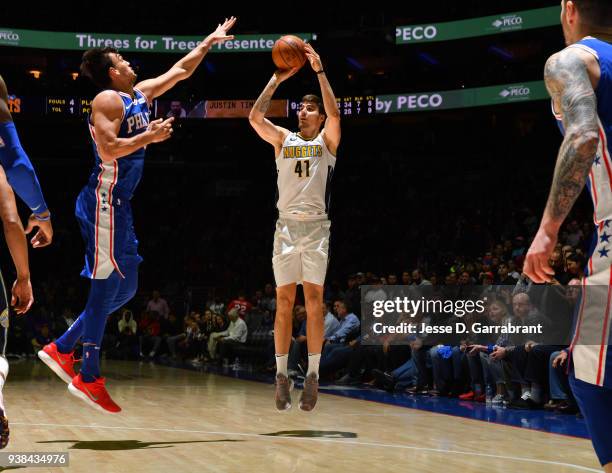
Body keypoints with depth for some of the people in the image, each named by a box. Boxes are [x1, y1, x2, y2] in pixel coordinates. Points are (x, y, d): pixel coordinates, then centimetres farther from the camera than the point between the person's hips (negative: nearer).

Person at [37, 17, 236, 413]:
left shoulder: (140, 95, 16)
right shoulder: (108, 100, -10)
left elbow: (180, 71, 28)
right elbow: (108, 150, -23)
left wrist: (210, 42, 30)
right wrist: (150, 136, -16)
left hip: (118, 203, 10)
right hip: (105, 201, -10)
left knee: (123, 287, 12)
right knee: (108, 284, -8)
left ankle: (61, 349, 18)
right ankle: (89, 377, -3)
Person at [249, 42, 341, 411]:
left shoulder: (328, 140, 7)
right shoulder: (283, 139, 13)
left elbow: (334, 112, -12)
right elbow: (256, 117, -2)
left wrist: (319, 71, -12)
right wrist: (277, 79, -3)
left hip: (316, 227, -2)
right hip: (286, 226, 2)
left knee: (314, 299, -5)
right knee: (284, 300, 2)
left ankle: (313, 373, -1)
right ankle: (282, 373, 5)